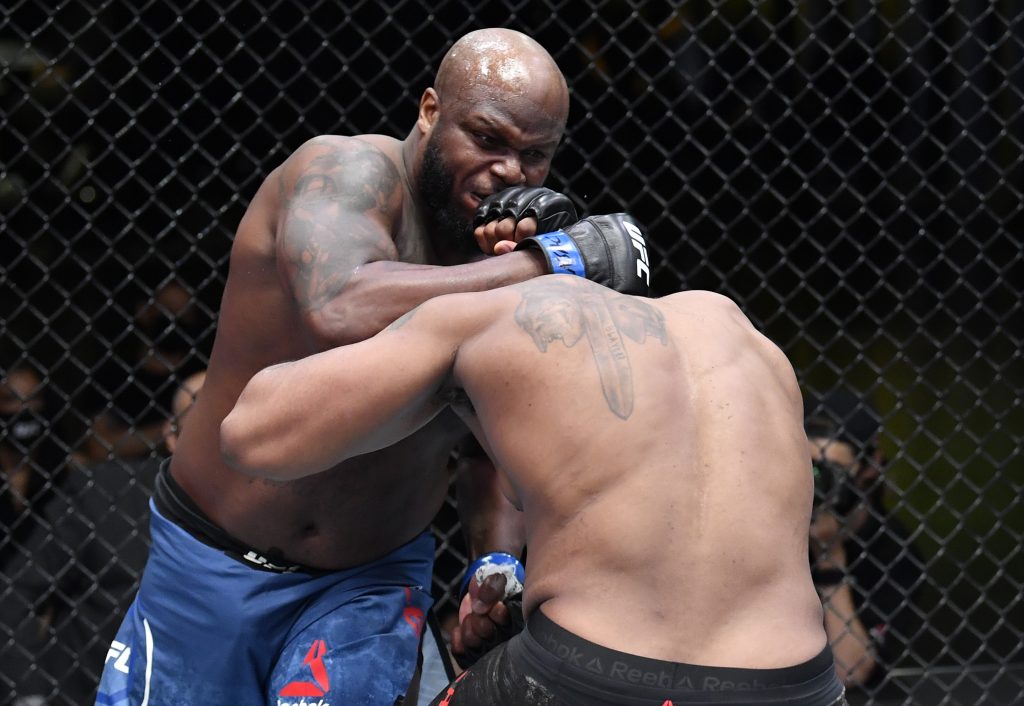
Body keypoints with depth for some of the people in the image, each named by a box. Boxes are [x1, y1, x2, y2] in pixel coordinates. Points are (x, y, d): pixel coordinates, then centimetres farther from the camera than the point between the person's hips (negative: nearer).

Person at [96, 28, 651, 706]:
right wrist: (549, 263, -38)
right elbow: (340, 312, -45)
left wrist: (499, 566, -22)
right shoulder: (347, 171, -22)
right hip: (214, 568, -2)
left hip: (372, 577, 3)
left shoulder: (512, 245, -6)